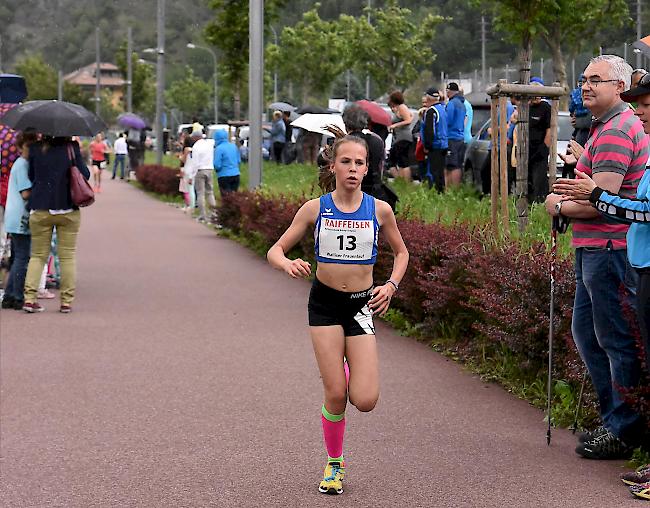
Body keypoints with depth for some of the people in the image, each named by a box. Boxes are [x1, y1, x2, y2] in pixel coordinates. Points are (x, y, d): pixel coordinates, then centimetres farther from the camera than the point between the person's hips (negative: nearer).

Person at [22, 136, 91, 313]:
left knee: (38, 255, 11)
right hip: (68, 210, -1)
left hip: (39, 211, 1)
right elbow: (85, 175, 0)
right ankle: (67, 301, 7)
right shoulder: (71, 148, -5)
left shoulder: (36, 148, 0)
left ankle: (29, 298, 0)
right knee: (68, 256, 8)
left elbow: (31, 176, 9)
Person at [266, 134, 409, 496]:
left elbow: (401, 252, 14)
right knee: (336, 395, -6)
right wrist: (289, 264, -24)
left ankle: (351, 368, 29)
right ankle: (334, 465, 18)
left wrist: (391, 285, -3)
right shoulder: (315, 209, -4)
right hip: (325, 303, -1)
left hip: (362, 305, 1)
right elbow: (276, 251, -1)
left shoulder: (379, 210, -3)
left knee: (365, 401, -8)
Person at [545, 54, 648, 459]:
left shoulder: (616, 132, -16)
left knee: (617, 341, -3)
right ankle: (614, 418, 27)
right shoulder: (606, 127, 19)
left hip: (610, 248, -11)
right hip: (593, 248, 11)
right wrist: (581, 164, 16)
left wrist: (559, 206, -7)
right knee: (586, 332, 18)